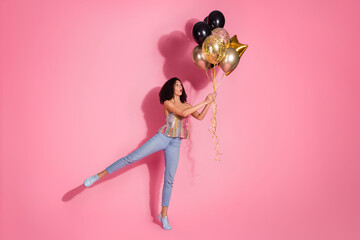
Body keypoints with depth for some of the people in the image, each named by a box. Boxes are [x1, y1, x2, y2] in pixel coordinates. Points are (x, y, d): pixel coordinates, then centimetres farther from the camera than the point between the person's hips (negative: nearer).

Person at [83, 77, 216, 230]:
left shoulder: (186, 105, 15)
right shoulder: (167, 103, -2)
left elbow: (200, 117, 7)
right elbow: (183, 113, -17)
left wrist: (209, 102, -3)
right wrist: (204, 102, -16)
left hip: (175, 144, 4)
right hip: (163, 137, -4)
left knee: (169, 179, 3)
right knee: (133, 157, -14)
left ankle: (163, 215, 13)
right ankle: (99, 176, -3)